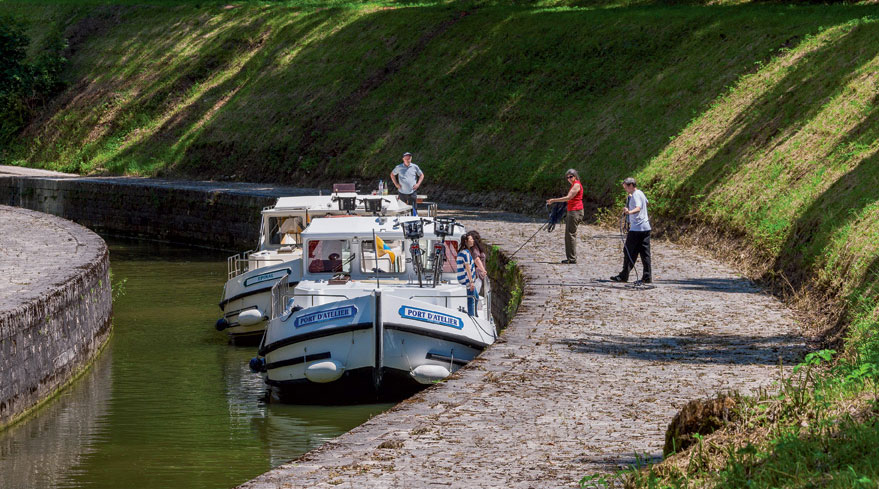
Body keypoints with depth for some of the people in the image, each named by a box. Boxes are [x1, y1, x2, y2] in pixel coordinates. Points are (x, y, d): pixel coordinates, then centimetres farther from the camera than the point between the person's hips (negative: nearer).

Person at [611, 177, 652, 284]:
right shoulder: (641, 193, 16)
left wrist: (630, 212, -51)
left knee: (629, 252, -3)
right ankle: (647, 277, 2)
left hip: (636, 228, -9)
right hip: (646, 227, 9)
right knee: (645, 253, 6)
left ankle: (624, 276, -1)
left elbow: (638, 207, -30)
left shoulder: (635, 195, -12)